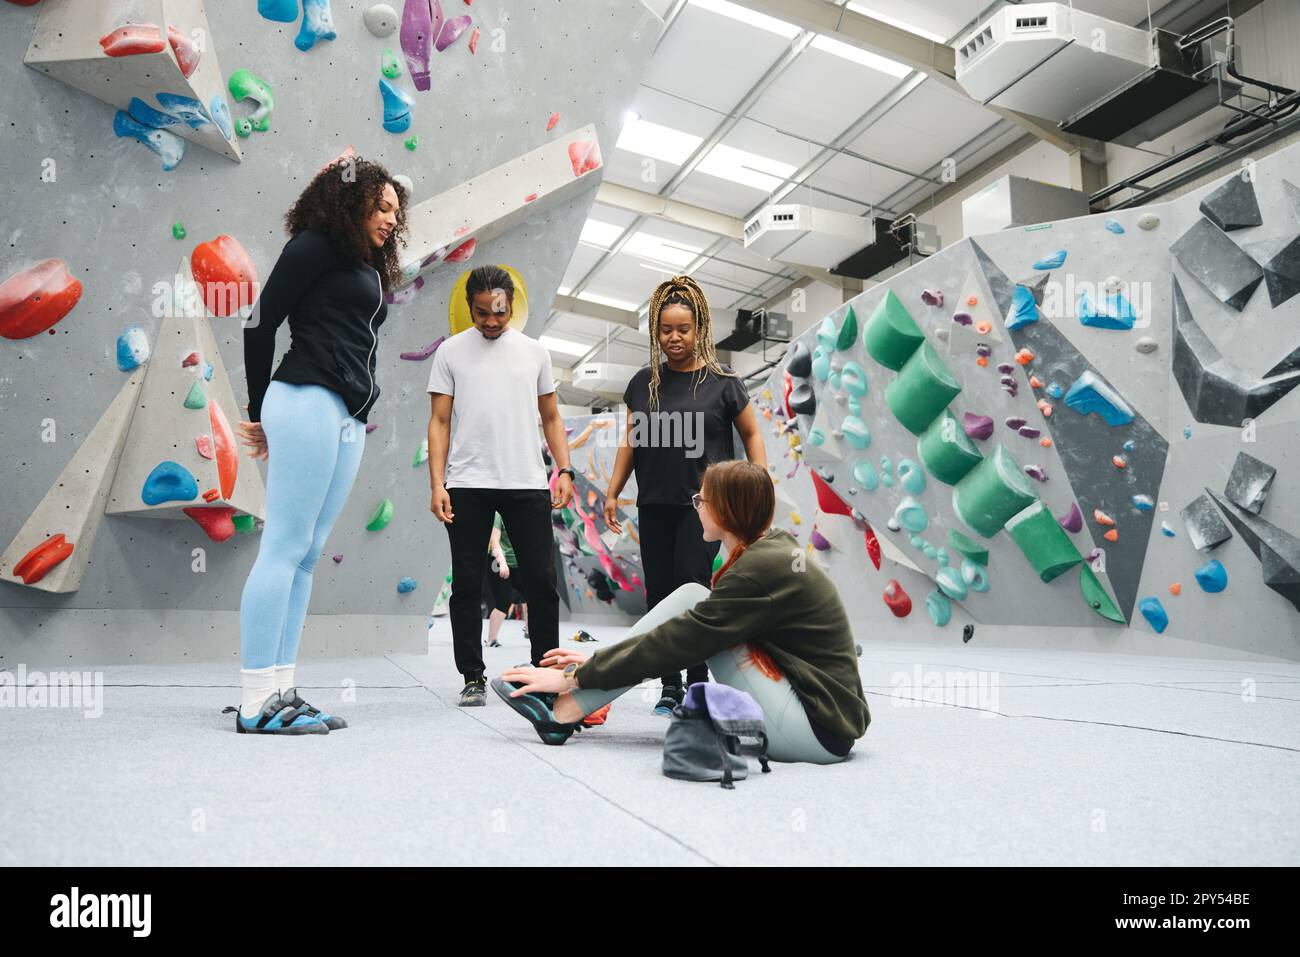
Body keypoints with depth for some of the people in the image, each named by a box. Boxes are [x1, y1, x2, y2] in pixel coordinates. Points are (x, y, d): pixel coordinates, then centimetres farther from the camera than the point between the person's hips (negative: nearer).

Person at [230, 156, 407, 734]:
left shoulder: (369, 272, 25)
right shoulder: (316, 245, 3)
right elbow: (260, 323, -1)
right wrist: (259, 412, 3)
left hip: (349, 420, 8)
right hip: (309, 401, -8)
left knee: (306, 554, 5)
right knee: (286, 546, -9)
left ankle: (279, 691, 9)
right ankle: (256, 703, -6)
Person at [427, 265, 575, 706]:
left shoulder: (535, 351, 10)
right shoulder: (451, 351, 5)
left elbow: (550, 417, 13)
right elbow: (439, 422, 2)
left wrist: (564, 471, 1)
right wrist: (437, 485, -7)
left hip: (527, 485, 1)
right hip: (467, 486, -1)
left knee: (541, 582, 3)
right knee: (466, 586, 5)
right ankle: (473, 678, 18)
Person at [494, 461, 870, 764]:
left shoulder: (760, 569, -20)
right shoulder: (773, 548, 8)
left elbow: (675, 642, -18)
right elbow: (682, 636, 12)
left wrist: (573, 676, -10)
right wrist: (595, 661, 9)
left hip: (817, 730, -9)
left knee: (693, 601, -11)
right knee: (692, 597, 1)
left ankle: (562, 711, -6)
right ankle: (567, 705, 2)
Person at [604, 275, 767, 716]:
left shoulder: (721, 382, 0)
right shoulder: (644, 383, 10)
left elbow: (752, 435, 5)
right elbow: (631, 440, 13)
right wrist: (612, 492, 7)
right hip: (654, 505, 4)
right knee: (659, 594, 4)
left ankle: (698, 684, 0)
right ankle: (670, 687, 14)